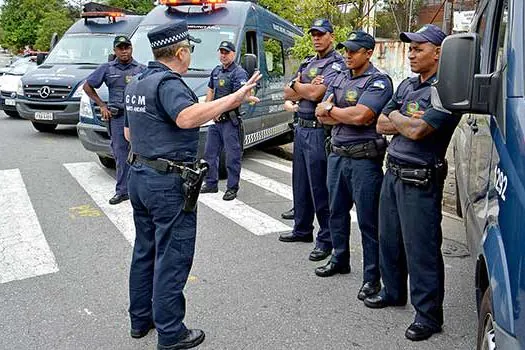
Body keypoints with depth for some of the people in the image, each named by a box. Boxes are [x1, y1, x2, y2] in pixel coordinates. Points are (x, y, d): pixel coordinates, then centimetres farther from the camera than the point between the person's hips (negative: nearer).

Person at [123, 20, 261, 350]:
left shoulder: (137, 84, 13)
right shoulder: (168, 83, -16)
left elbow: (129, 132, 22)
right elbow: (187, 117, -38)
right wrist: (236, 97, -39)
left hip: (139, 176, 10)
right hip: (169, 183, -10)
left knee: (145, 251, 18)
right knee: (172, 258, 0)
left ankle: (141, 319, 31)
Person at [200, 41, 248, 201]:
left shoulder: (239, 73, -9)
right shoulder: (216, 71, 16)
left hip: (231, 121, -8)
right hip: (215, 120, 8)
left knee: (232, 155, -2)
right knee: (210, 153, 14)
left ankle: (232, 188, 6)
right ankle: (211, 184, 25)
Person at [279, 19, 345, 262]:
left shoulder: (336, 64, -9)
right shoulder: (307, 64, 17)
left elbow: (315, 94, -22)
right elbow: (288, 94, 8)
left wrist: (297, 85, -3)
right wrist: (307, 88, -10)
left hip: (318, 130, -9)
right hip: (301, 128, 9)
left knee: (320, 187, -5)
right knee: (300, 183, 16)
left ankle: (326, 239, 5)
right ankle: (302, 229, 29)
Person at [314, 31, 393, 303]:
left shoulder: (378, 81, -8)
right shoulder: (339, 79, 14)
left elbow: (360, 116, -23)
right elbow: (322, 116, 6)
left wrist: (331, 110, -7)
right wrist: (349, 114, -12)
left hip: (364, 158, -7)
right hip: (337, 155, 7)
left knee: (368, 220, 0)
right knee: (337, 212, 18)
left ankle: (372, 277, 11)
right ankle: (340, 260, 37)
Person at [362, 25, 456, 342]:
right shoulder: (406, 85, 13)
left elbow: (417, 130, -24)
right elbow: (381, 125, 9)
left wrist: (396, 117, -5)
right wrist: (408, 123, -8)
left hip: (420, 181, -8)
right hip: (393, 173, 9)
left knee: (421, 248, -1)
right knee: (389, 239, 19)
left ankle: (429, 314, 14)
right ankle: (394, 291, 38)